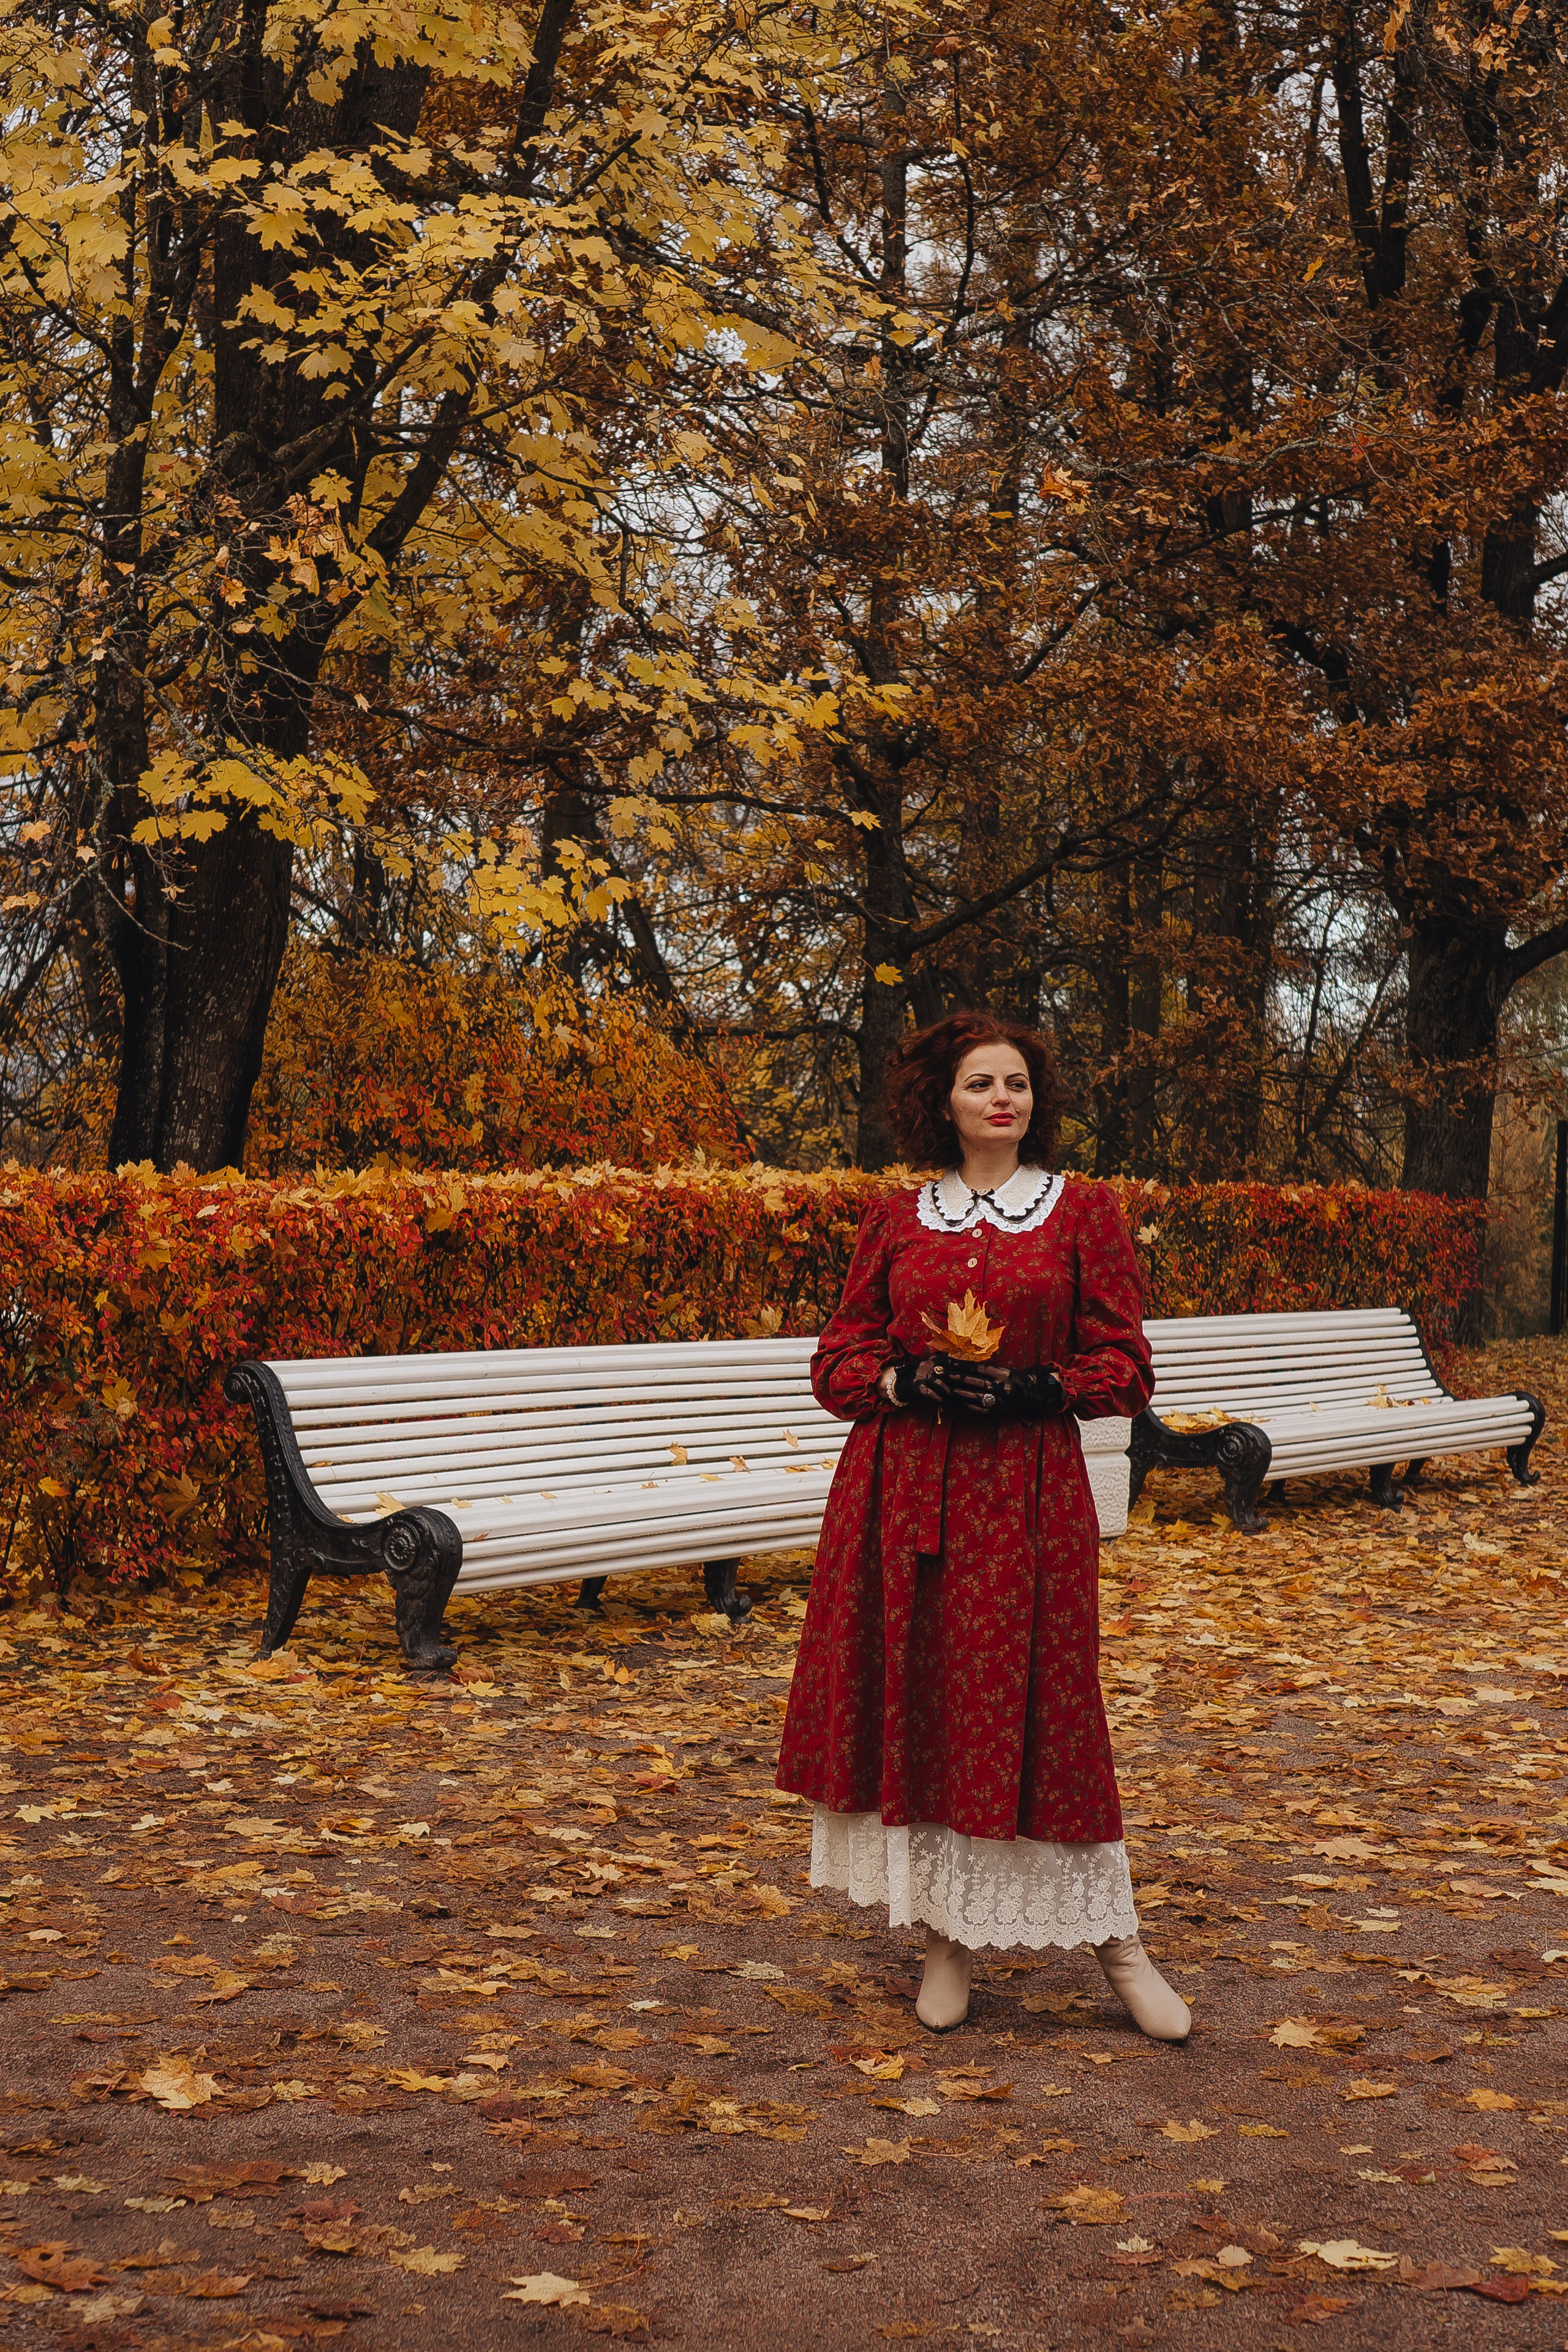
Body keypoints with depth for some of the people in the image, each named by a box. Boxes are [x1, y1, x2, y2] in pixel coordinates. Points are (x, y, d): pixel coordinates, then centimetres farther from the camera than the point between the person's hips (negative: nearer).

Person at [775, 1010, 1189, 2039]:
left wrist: (1029, 1389, -14)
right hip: (900, 1489, 2)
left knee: (1038, 1714, -2)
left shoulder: (1085, 1211, 3)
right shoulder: (895, 1222, 8)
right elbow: (840, 1360, 9)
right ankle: (947, 1939, 17)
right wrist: (910, 1383, -11)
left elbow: (1124, 1369, 2)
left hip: (1027, 1493, -2)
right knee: (914, 1708, 4)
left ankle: (1116, 1939, 11)